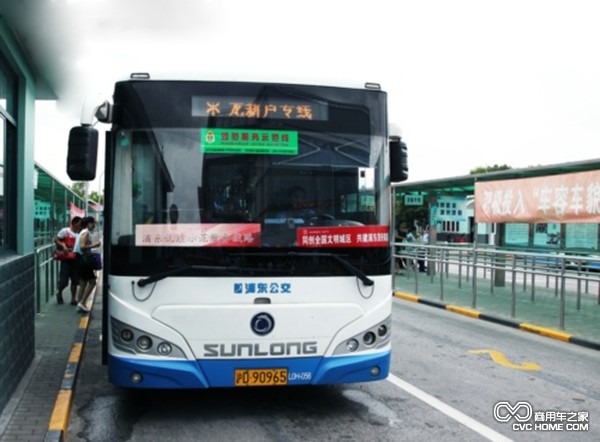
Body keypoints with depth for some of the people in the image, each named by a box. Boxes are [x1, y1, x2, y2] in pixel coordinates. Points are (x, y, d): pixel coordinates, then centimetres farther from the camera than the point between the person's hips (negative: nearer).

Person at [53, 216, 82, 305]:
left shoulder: (79, 234, 10)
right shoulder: (65, 231, -6)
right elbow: (56, 239, -6)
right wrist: (63, 245, -21)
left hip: (75, 259, 5)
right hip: (66, 258, -5)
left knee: (75, 280, 6)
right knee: (64, 280, -4)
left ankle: (73, 299, 14)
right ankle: (59, 294, 24)